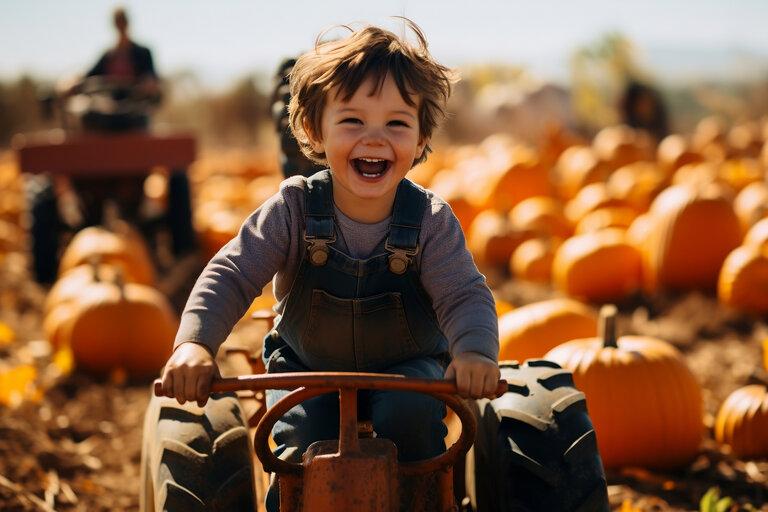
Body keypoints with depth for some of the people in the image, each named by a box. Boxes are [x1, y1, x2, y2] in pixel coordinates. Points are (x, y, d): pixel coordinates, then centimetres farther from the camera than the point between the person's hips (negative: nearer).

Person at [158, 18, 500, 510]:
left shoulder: (430, 219, -15)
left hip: (405, 368, 0)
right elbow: (231, 274, -19)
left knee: (409, 415, -30)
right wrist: (194, 342, -37)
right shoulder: (294, 208, -16)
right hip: (306, 367, 0)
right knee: (304, 446, -24)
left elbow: (465, 295, -21)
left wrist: (475, 349, -45)